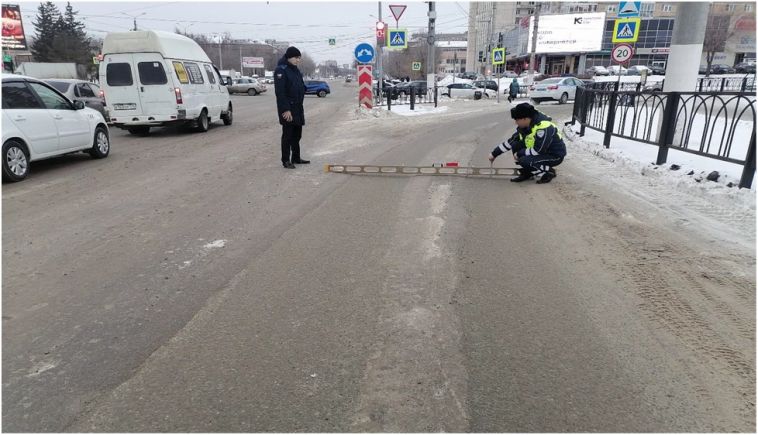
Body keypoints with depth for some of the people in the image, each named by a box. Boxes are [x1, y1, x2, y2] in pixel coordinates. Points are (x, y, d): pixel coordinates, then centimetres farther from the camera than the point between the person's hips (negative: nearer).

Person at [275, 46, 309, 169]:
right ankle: (286, 160, 4)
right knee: (287, 135, -4)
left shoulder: (296, 71, 17)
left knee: (297, 134, 13)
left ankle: (296, 158, 23)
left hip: (298, 108, 9)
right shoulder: (281, 70, -11)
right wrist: (286, 109, -24)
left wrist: (301, 107, 17)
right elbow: (280, 92, -19)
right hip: (287, 109, -8)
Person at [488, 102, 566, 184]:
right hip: (540, 150, 9)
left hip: (555, 155, -8)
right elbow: (511, 141, 5)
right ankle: (527, 173, 7)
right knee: (515, 145, -6)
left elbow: (538, 151, -30)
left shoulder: (544, 128, -31)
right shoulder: (524, 125, -6)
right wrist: (494, 153, 3)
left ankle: (549, 172, -5)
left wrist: (519, 153, -19)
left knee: (525, 161, -28)